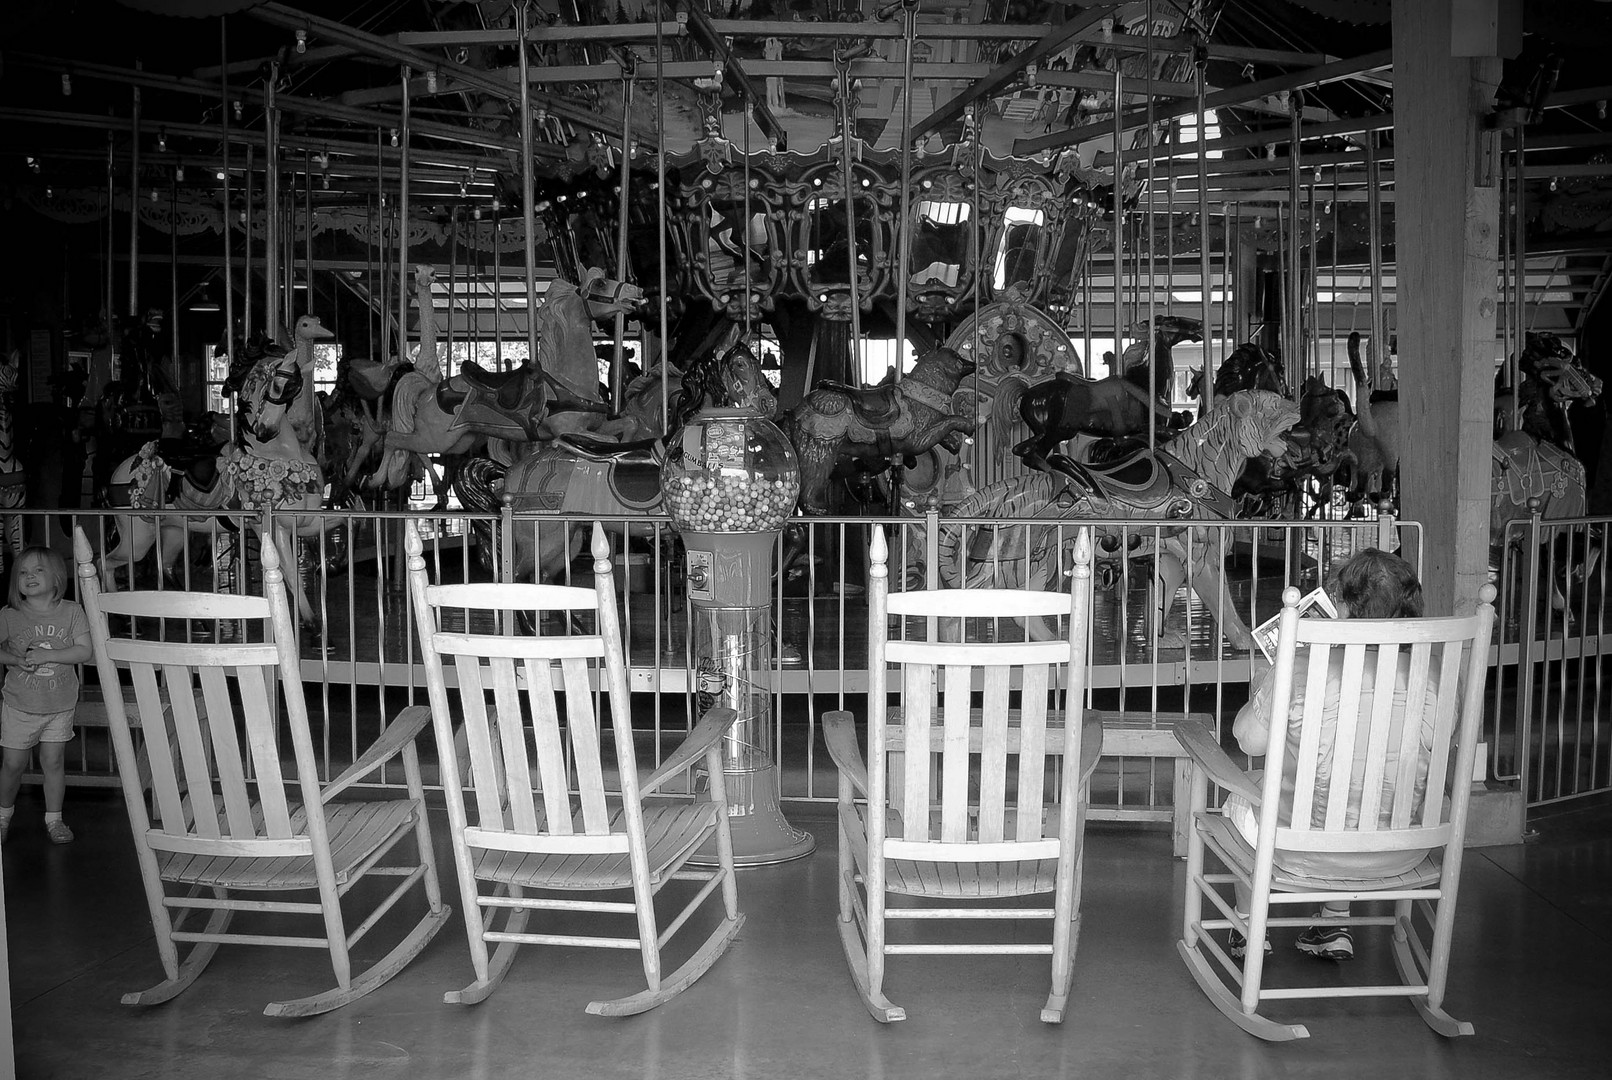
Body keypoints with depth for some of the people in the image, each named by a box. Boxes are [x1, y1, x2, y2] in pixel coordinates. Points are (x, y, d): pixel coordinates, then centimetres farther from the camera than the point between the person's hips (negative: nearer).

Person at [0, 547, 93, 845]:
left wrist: (46, 655, -22)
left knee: (53, 762, 7)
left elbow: (84, 651, -12)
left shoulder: (71, 612, -7)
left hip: (60, 705, 0)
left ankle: (54, 819, 22)